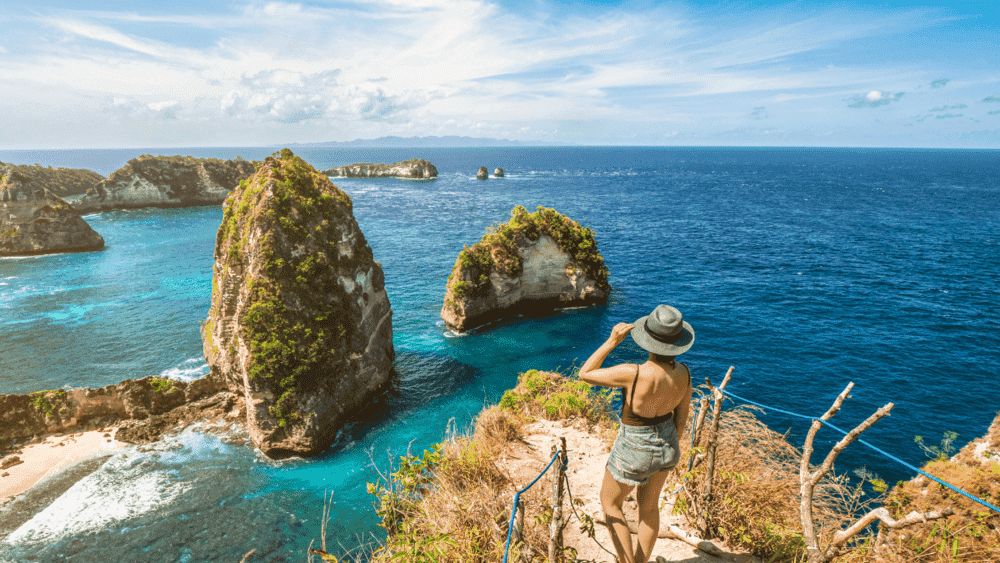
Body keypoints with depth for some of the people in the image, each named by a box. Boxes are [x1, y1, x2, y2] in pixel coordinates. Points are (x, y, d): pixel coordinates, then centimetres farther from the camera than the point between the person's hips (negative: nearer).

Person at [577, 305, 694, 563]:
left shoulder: (634, 374, -36)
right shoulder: (684, 373, -15)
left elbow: (585, 374, -23)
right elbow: (681, 418, 0)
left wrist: (612, 341, -24)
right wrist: (670, 447, 17)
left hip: (635, 450, -6)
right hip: (665, 444, 6)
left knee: (609, 502, 22)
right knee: (649, 505, 29)